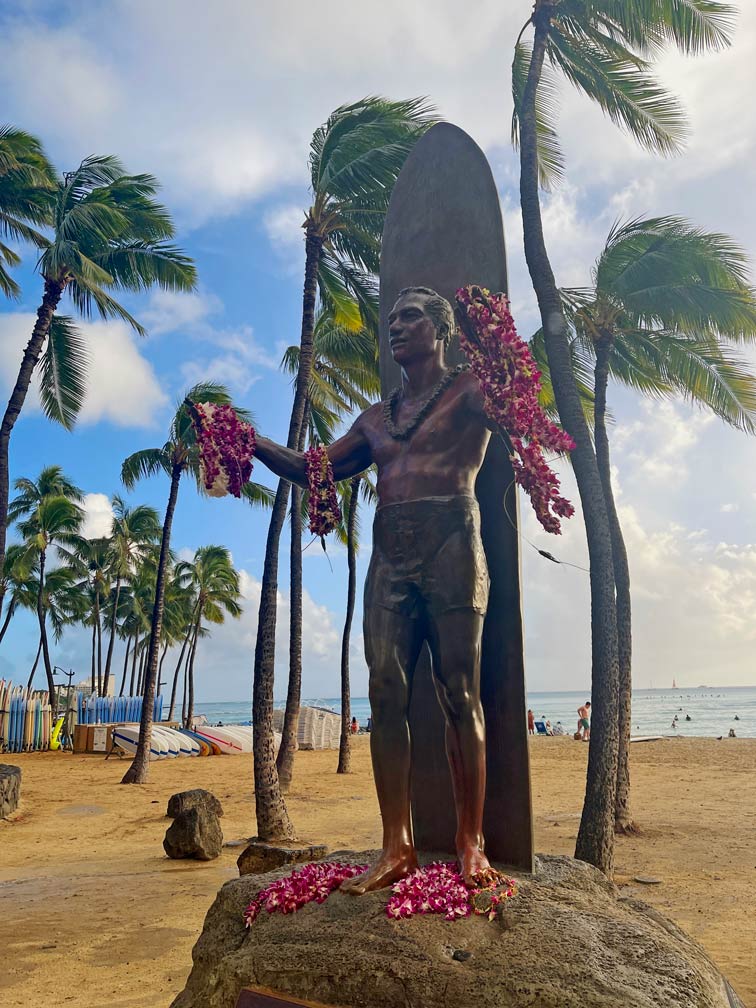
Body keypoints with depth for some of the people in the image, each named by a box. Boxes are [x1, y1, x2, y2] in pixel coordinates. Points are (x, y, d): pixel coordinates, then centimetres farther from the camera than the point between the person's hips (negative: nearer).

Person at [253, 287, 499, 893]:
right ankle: (397, 847, 2)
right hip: (389, 557, 5)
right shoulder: (376, 417, 24)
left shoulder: (467, 390, 10)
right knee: (387, 694, -3)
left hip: (449, 546, -5)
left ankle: (471, 844, 4)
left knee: (460, 694, -4)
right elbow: (314, 470, 22)